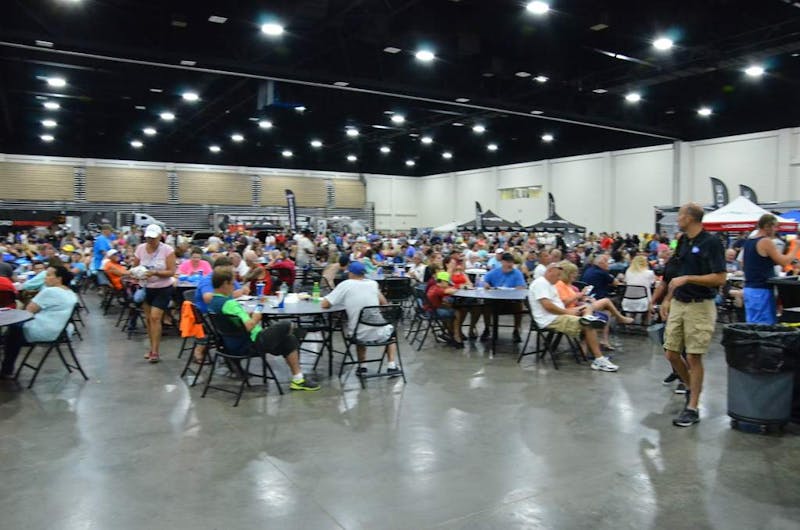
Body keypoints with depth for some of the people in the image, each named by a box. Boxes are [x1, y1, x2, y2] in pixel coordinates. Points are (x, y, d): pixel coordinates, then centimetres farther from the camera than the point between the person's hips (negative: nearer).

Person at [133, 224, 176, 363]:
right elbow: (134, 267, 6)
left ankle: (155, 352, -6)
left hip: (163, 289, -4)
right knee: (148, 318, 9)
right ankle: (152, 348, 22)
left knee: (155, 317, -12)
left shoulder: (167, 250, -14)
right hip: (146, 288, 4)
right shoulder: (140, 249, -3)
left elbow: (171, 272, -16)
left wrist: (155, 273, -29)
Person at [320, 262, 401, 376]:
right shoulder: (373, 283, 0)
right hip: (378, 334, 0)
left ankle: (362, 366, 25)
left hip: (358, 335, 0)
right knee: (390, 329, 34)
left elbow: (324, 304, -6)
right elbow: (384, 304, 8)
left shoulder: (345, 285, -7)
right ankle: (391, 366, 21)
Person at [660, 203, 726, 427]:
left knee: (694, 357, -3)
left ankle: (692, 408, 7)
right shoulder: (682, 242, 10)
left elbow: (720, 278, -16)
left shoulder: (711, 242, -12)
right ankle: (692, 387, 33)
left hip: (700, 306, -7)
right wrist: (667, 298, 15)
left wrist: (687, 279, -22)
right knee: (672, 354, 8)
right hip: (678, 304, 7)